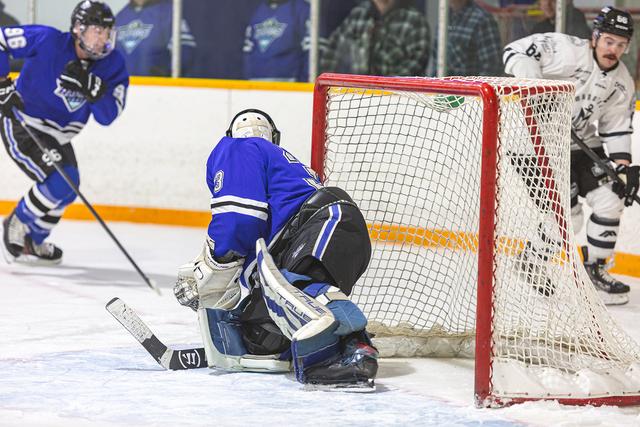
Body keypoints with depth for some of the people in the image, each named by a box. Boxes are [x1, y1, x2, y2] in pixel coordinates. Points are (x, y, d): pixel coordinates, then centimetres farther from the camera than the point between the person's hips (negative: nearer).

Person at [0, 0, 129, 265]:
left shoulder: (112, 65, -10)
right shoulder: (46, 41, -23)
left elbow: (108, 116, -16)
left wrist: (90, 86, -33)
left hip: (57, 136, 7)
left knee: (67, 191, 17)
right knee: (60, 182, -21)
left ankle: (32, 242, 37)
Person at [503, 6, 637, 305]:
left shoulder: (622, 84, 1)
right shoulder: (568, 52, -22)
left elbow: (617, 128, 6)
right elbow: (516, 51, -26)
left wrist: (624, 167, -8)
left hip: (583, 144, 7)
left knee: (611, 199, -2)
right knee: (567, 217, -12)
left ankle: (595, 269, 14)